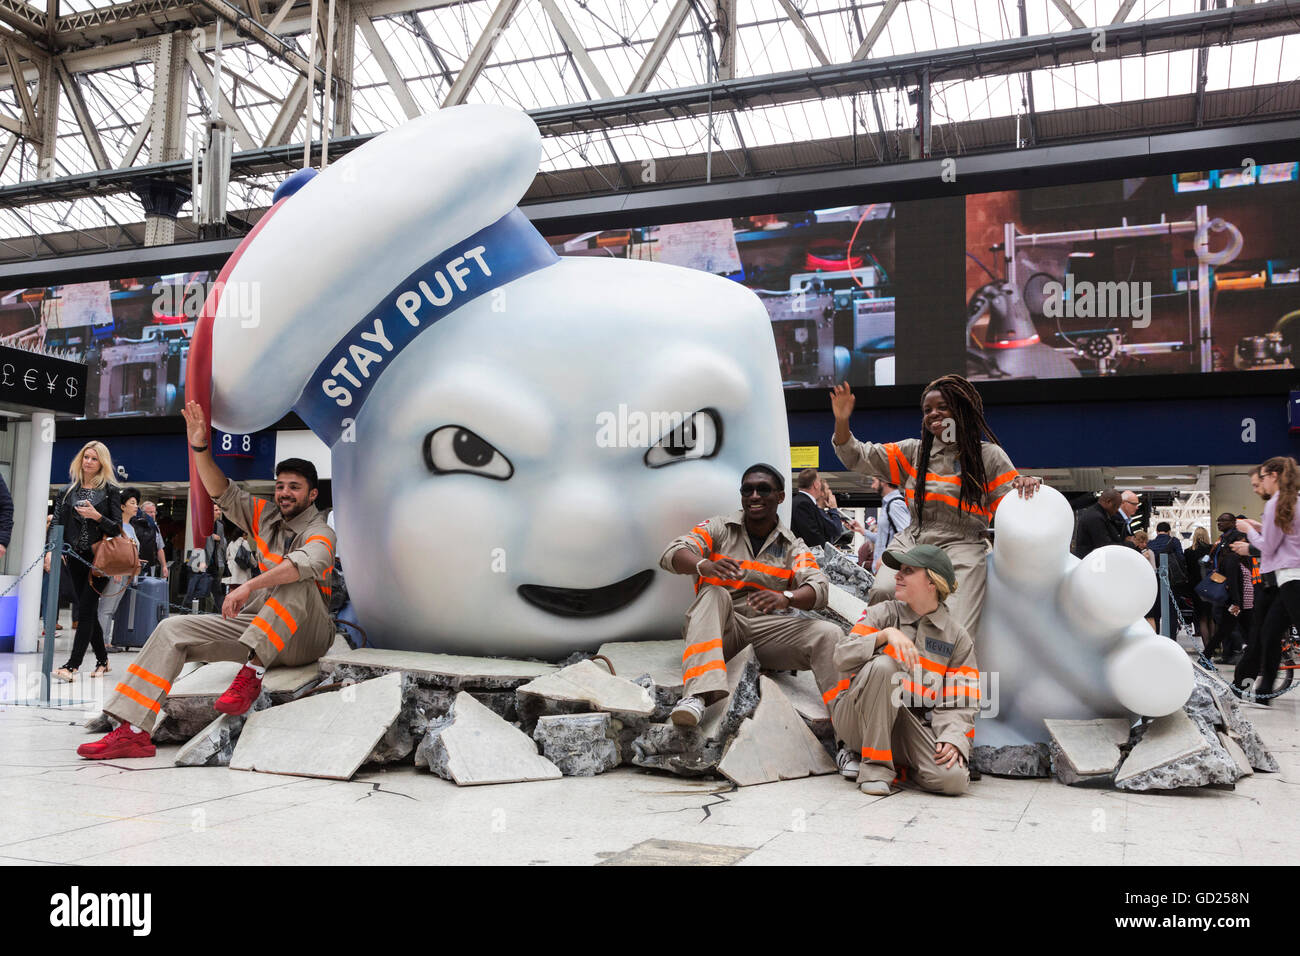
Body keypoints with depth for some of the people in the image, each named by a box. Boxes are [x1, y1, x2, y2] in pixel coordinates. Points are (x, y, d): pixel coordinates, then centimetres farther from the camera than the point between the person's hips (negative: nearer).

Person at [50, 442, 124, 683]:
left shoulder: (110, 490, 1)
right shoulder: (71, 490, 13)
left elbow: (117, 527, -1)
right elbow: (58, 522, 9)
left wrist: (97, 516, -18)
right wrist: (51, 550, -3)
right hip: (75, 559, 5)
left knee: (86, 609, -9)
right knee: (88, 610, 8)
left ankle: (73, 664, -11)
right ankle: (102, 660, 19)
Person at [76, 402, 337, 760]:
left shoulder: (318, 531, -10)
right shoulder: (266, 516, 13)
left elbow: (311, 562, -34)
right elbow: (222, 492, 11)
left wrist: (248, 586, -43)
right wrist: (200, 448, -5)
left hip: (305, 639, -6)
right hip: (256, 624, 7)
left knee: (298, 579, -35)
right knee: (173, 629, -6)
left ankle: (252, 671, -37)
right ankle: (132, 731, -15)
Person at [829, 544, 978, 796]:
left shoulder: (958, 637, 8)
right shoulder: (882, 613, 5)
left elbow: (960, 702, 3)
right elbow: (842, 659, -8)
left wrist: (953, 738, -16)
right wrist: (886, 634, -22)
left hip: (909, 725, 1)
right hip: (857, 717, -1)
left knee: (954, 779, -26)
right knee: (882, 665, -32)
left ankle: (899, 764, 8)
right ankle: (875, 764, -20)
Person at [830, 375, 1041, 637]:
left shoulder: (988, 455, 11)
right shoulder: (913, 451, 18)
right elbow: (858, 457, 14)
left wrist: (1026, 485, -16)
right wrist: (842, 421, -1)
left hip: (962, 548, -2)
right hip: (912, 542, 2)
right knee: (883, 591, -29)